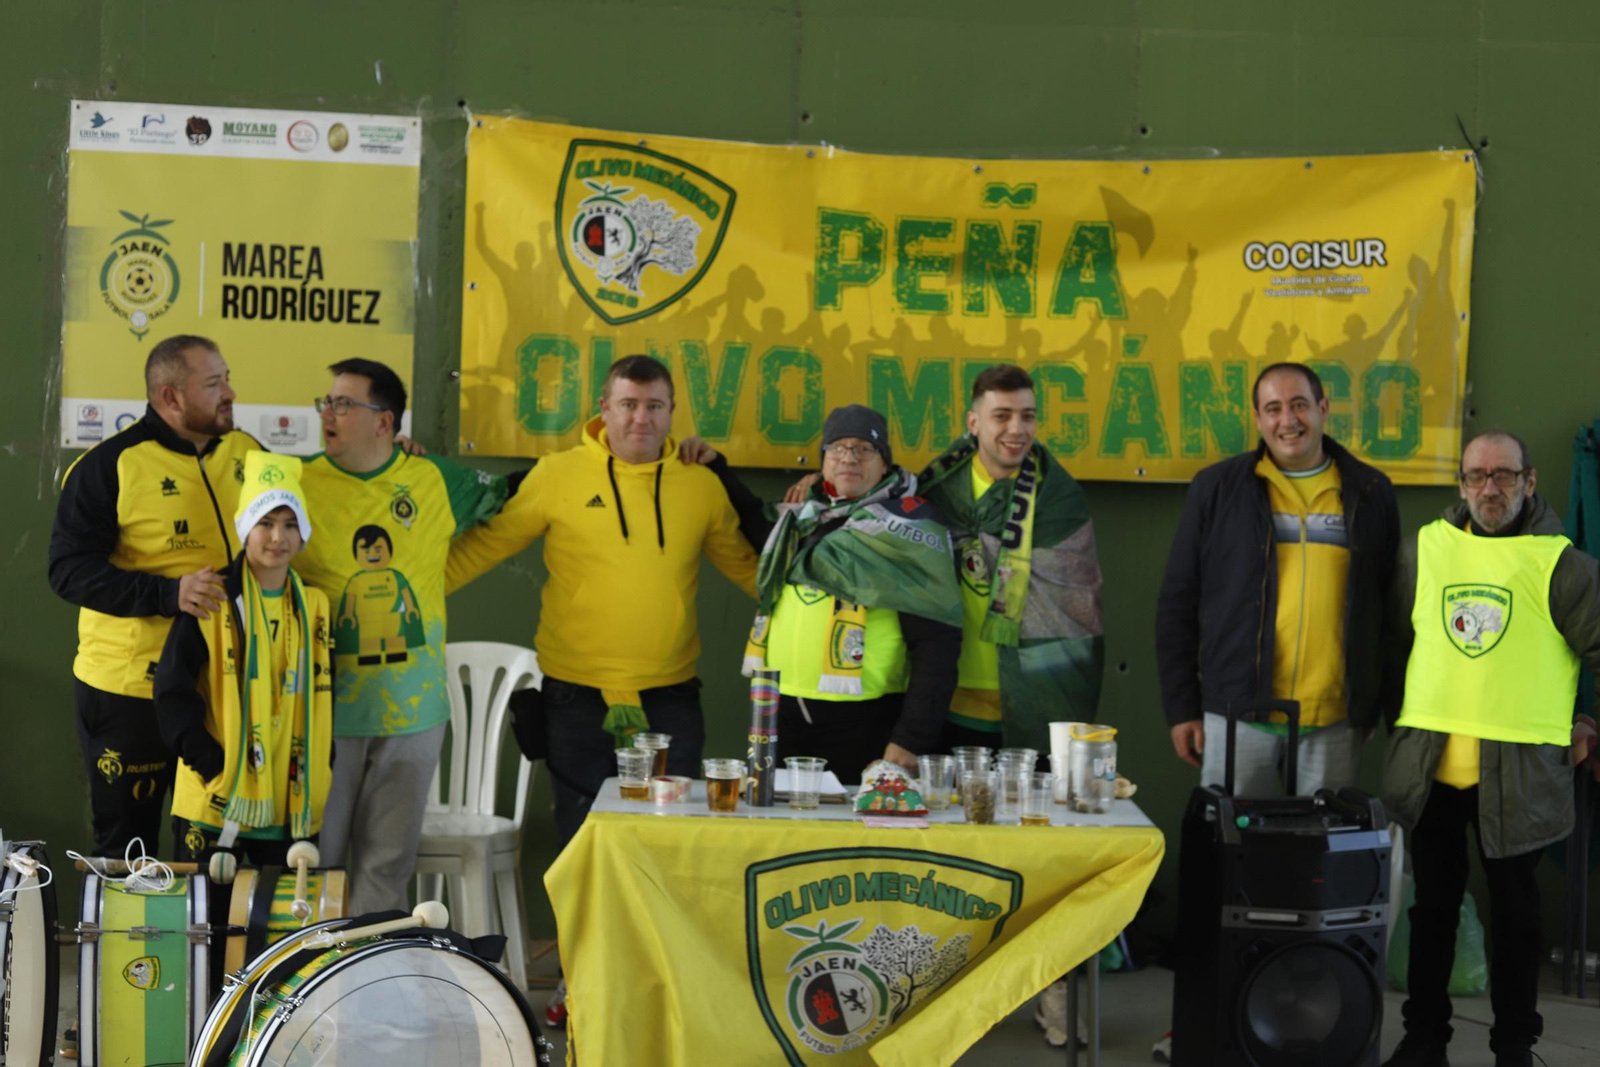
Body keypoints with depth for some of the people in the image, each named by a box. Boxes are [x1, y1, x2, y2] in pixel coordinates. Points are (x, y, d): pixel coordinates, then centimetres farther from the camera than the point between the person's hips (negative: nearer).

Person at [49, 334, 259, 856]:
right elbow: (69, 570, -15)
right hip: (128, 690, -4)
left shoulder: (247, 453, 5)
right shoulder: (108, 467, -11)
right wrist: (168, 593, -26)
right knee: (126, 850, 9)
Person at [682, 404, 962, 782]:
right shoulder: (806, 517, 13)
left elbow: (936, 641, -10)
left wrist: (912, 739, -16)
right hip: (783, 717, 6)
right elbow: (762, 533, 37)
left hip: (864, 724, -6)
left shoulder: (907, 527, -5)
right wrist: (716, 467, 29)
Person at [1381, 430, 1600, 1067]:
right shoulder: (1424, 549, 7)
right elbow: (1393, 639, 18)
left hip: (1518, 775, -3)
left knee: (1515, 913, 7)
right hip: (1428, 768, 3)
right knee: (1432, 907, 12)